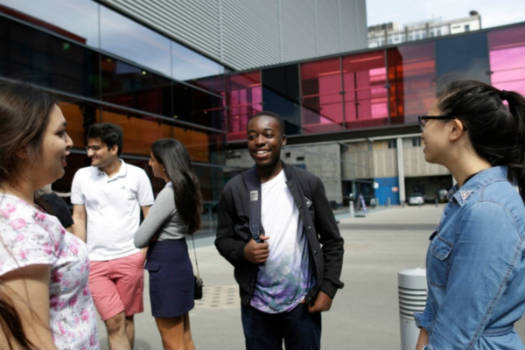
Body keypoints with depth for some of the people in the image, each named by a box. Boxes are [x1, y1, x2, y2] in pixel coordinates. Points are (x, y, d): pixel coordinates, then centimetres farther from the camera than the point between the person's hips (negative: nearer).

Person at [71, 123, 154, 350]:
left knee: (126, 318, 9)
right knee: (114, 322, -6)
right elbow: (78, 219, 9)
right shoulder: (82, 176, 4)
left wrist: (145, 252, -5)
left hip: (130, 258, 0)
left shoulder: (137, 175, -1)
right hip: (95, 262, 1)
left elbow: (150, 217, 4)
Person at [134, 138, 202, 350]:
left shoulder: (168, 193, -19)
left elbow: (139, 240, -16)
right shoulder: (186, 188, 8)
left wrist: (154, 236, 2)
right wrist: (159, 234, -1)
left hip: (165, 265, -9)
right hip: (179, 260, 9)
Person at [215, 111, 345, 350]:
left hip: (303, 304, 0)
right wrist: (242, 251, -16)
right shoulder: (234, 189, -4)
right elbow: (223, 239, 5)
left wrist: (328, 288, -6)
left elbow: (332, 240, 1)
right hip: (256, 307, 1)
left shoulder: (308, 184, -4)